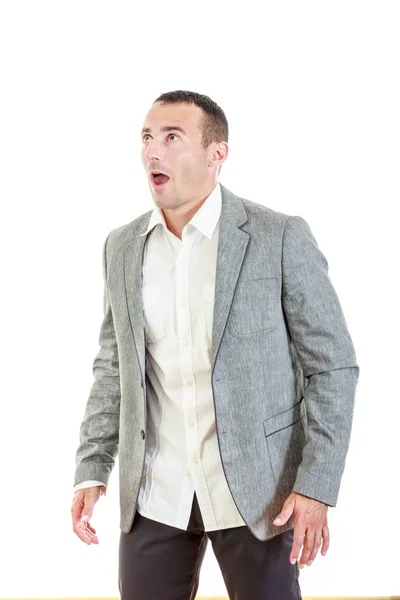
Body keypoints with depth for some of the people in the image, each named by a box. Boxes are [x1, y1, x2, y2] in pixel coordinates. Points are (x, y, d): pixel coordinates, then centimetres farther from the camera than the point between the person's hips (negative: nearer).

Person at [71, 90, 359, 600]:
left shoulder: (281, 238, -9)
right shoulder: (123, 247, 6)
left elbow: (332, 363, -7)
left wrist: (316, 487, -13)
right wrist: (91, 471, 5)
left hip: (254, 491, -4)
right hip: (154, 494, 4)